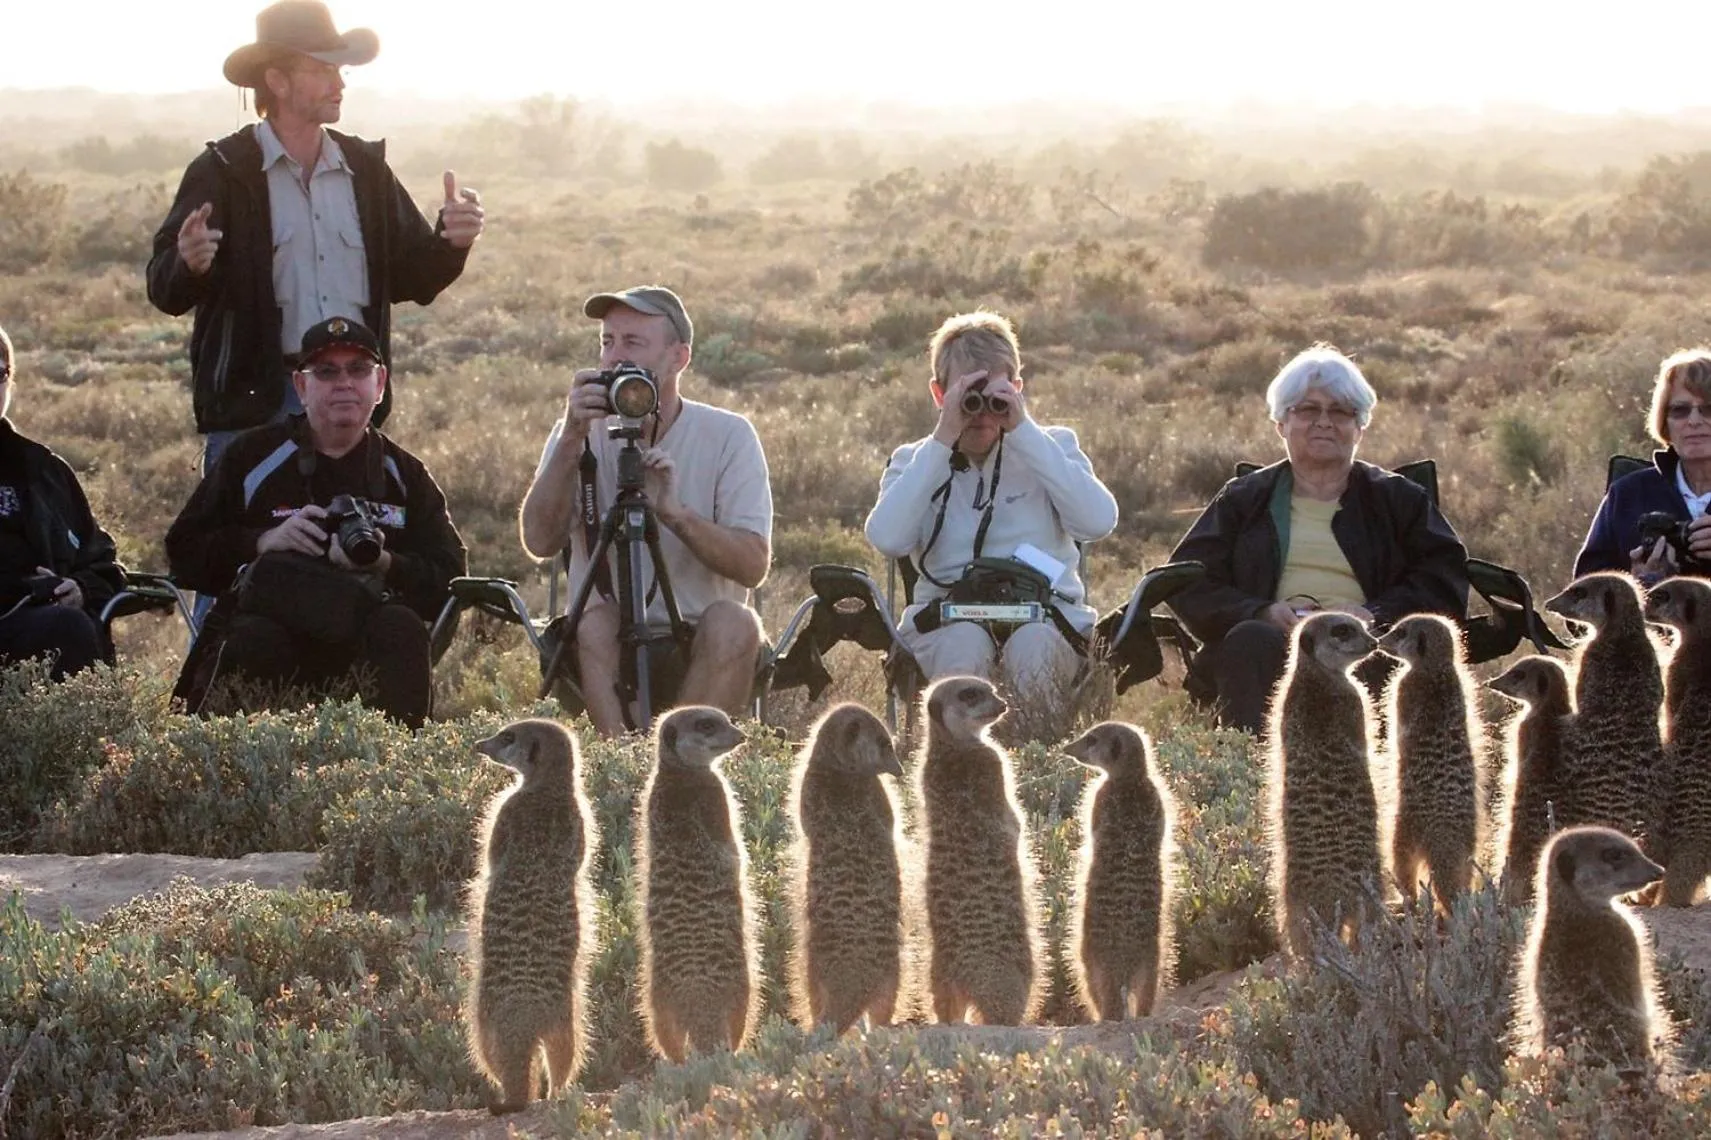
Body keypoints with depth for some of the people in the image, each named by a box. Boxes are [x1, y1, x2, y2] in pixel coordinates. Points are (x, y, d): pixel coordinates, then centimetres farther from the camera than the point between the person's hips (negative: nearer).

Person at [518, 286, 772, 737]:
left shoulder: (728, 435, 0)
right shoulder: (583, 433, 5)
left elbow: (754, 565, -12)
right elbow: (540, 542, -12)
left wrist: (673, 512, -25)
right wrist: (572, 440, -20)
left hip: (707, 650, -1)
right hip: (608, 650, 1)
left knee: (733, 621, -31)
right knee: (595, 619, -30)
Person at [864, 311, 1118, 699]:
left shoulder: (1051, 447, 14)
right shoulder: (914, 461, 14)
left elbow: (1098, 522, -8)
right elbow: (887, 539, -9)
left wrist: (1025, 432, -8)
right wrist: (942, 442, -10)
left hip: (1045, 612, 0)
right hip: (947, 617, 0)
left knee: (1034, 650, -35)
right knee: (963, 648, -35)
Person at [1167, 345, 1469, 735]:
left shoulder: (1398, 498, 25)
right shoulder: (1245, 498, 25)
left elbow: (1444, 582, 11)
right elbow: (1187, 582, 12)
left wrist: (1376, 616, -9)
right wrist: (1262, 613, -9)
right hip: (1274, 650, 0)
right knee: (1252, 641, -36)